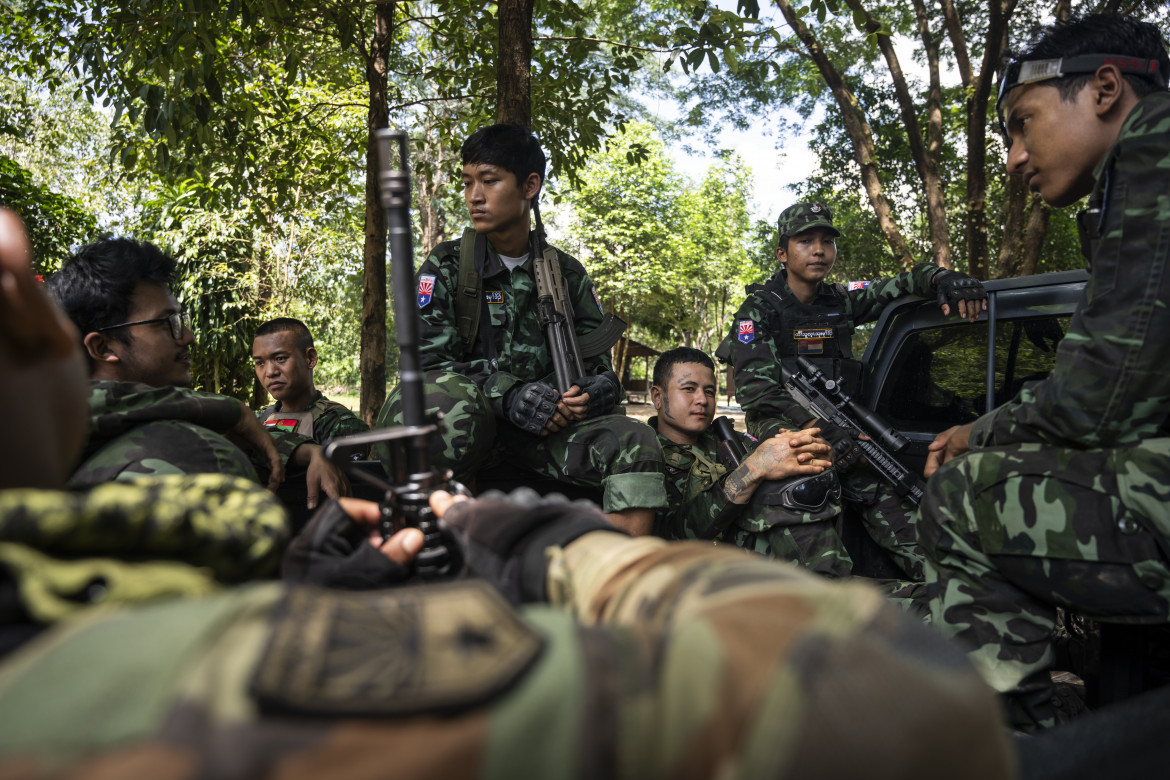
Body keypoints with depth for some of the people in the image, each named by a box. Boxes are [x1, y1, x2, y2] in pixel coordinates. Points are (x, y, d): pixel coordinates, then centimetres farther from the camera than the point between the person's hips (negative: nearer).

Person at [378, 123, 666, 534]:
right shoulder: (447, 265, 5)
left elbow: (598, 366, 13)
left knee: (635, 443, -23)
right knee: (447, 405, -38)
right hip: (466, 423, -2)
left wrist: (597, 391, -14)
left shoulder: (567, 274, 13)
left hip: (545, 433, 3)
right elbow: (427, 359, -6)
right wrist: (508, 394, -22)